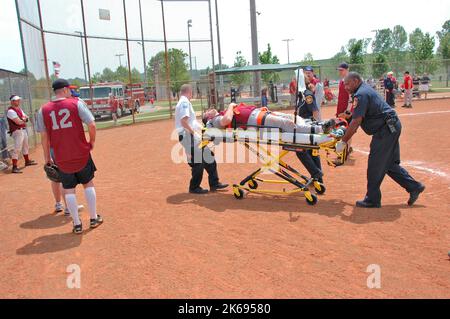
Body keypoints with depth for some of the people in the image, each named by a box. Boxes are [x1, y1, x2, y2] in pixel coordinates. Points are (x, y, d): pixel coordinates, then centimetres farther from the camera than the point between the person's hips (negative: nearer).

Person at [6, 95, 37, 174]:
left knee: (25, 146, 23)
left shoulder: (19, 109, 14)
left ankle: (27, 161, 41)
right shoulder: (11, 111, -15)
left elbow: (27, 118, 10)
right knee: (17, 149, -15)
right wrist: (24, 119, -3)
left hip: (24, 130, 10)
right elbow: (18, 122, -22)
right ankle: (14, 167, -16)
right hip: (17, 131, -10)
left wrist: (22, 119, -11)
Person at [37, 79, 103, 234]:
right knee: (88, 184, 16)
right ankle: (94, 219, 22)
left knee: (69, 189, 12)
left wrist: (47, 157, 10)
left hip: (61, 158, 2)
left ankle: (77, 224, 15)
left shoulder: (43, 110, 0)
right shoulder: (77, 103, -7)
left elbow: (44, 136, 1)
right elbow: (92, 125, -14)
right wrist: (92, 142, 3)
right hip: (81, 154, -1)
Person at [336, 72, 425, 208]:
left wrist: (343, 142, -17)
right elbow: (358, 118, 20)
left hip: (386, 129, -10)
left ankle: (372, 200, 6)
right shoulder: (365, 90, 17)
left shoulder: (361, 94, -16)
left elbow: (356, 122, -22)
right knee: (390, 163, 18)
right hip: (391, 127, 10)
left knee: (375, 165, -3)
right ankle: (414, 187, 25)